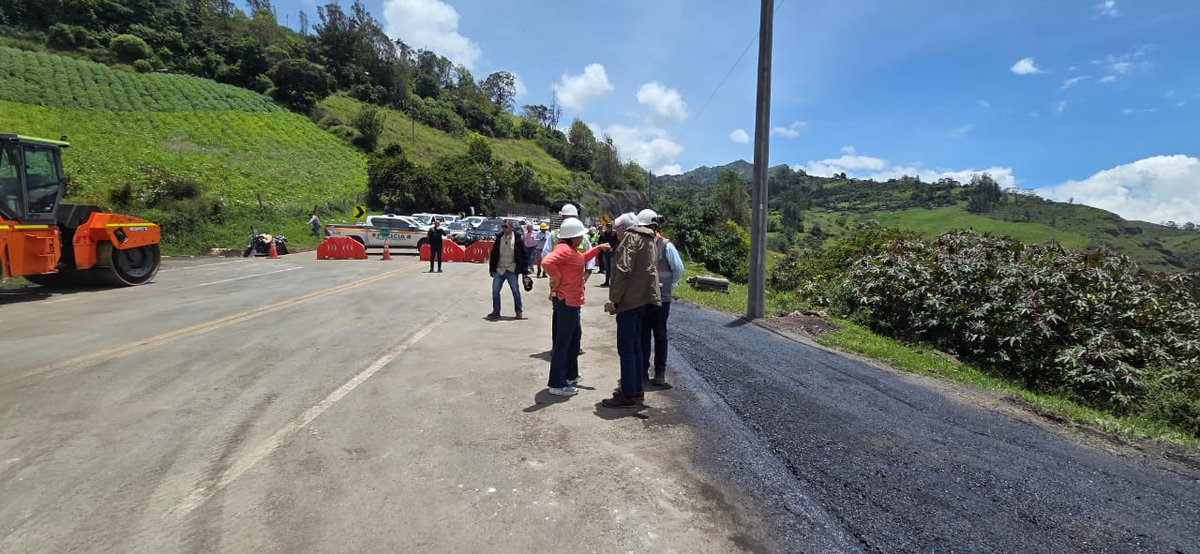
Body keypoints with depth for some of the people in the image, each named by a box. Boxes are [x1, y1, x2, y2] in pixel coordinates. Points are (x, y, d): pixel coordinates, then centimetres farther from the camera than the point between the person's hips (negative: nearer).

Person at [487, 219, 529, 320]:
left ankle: (519, 312, 19)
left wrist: (524, 270, -5)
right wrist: (492, 269, 7)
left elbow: (523, 255, -3)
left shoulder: (517, 239, -5)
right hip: (499, 269, 3)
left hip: (512, 270, -3)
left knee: (516, 291, 5)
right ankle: (496, 312, 16)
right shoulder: (499, 238, 4)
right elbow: (493, 254, 10)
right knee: (495, 291, 3)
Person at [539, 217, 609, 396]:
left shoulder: (571, 250, 12)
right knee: (563, 341, -6)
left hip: (571, 300, 11)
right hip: (566, 300, -11)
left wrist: (598, 248, 26)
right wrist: (556, 277, -23)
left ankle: (570, 375, 35)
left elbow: (582, 258, 32)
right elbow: (546, 262, -36)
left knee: (575, 336, 22)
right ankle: (557, 384, 1)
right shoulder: (564, 249, -19)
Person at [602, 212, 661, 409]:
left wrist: (614, 299, -17)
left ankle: (628, 396, -3)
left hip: (629, 300, -10)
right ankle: (636, 389, 25)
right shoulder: (647, 239, 20)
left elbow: (623, 271, -19)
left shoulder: (630, 238, -9)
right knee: (635, 347, 17)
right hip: (642, 299, 10)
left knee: (626, 349, -6)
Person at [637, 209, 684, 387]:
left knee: (660, 336, 7)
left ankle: (660, 373, 15)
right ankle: (643, 371, 21)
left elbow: (679, 269, -3)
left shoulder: (665, 246, -8)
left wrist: (669, 285, 3)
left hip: (660, 299, -4)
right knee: (642, 336, 10)